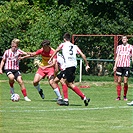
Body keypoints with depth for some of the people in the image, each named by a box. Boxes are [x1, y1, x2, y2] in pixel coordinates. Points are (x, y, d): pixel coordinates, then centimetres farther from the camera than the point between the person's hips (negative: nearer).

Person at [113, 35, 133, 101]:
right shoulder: (119, 47, 13)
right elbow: (117, 57, 16)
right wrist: (115, 65, 9)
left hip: (126, 66, -2)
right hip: (119, 65, 2)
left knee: (125, 82, -5)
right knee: (119, 81, 0)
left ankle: (125, 96, 9)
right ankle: (118, 96, 4)